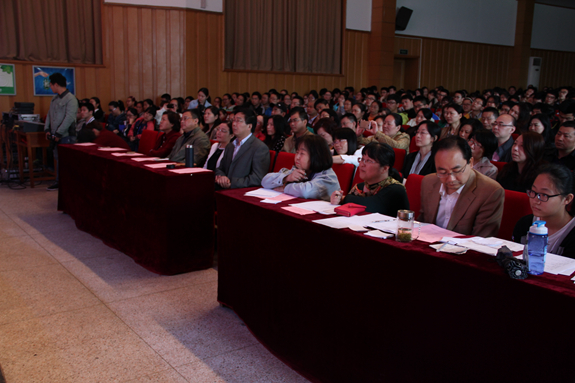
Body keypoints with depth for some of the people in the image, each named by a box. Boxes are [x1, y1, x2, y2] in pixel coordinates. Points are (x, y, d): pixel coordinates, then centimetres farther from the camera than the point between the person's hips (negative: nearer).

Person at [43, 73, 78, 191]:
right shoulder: (55, 99, 14)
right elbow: (49, 115, 20)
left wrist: (58, 133, -17)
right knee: (58, 159, 13)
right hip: (55, 136, 8)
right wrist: (47, 129, 7)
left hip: (66, 136, -8)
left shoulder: (70, 99, -12)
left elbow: (69, 118, -18)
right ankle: (59, 181, 21)